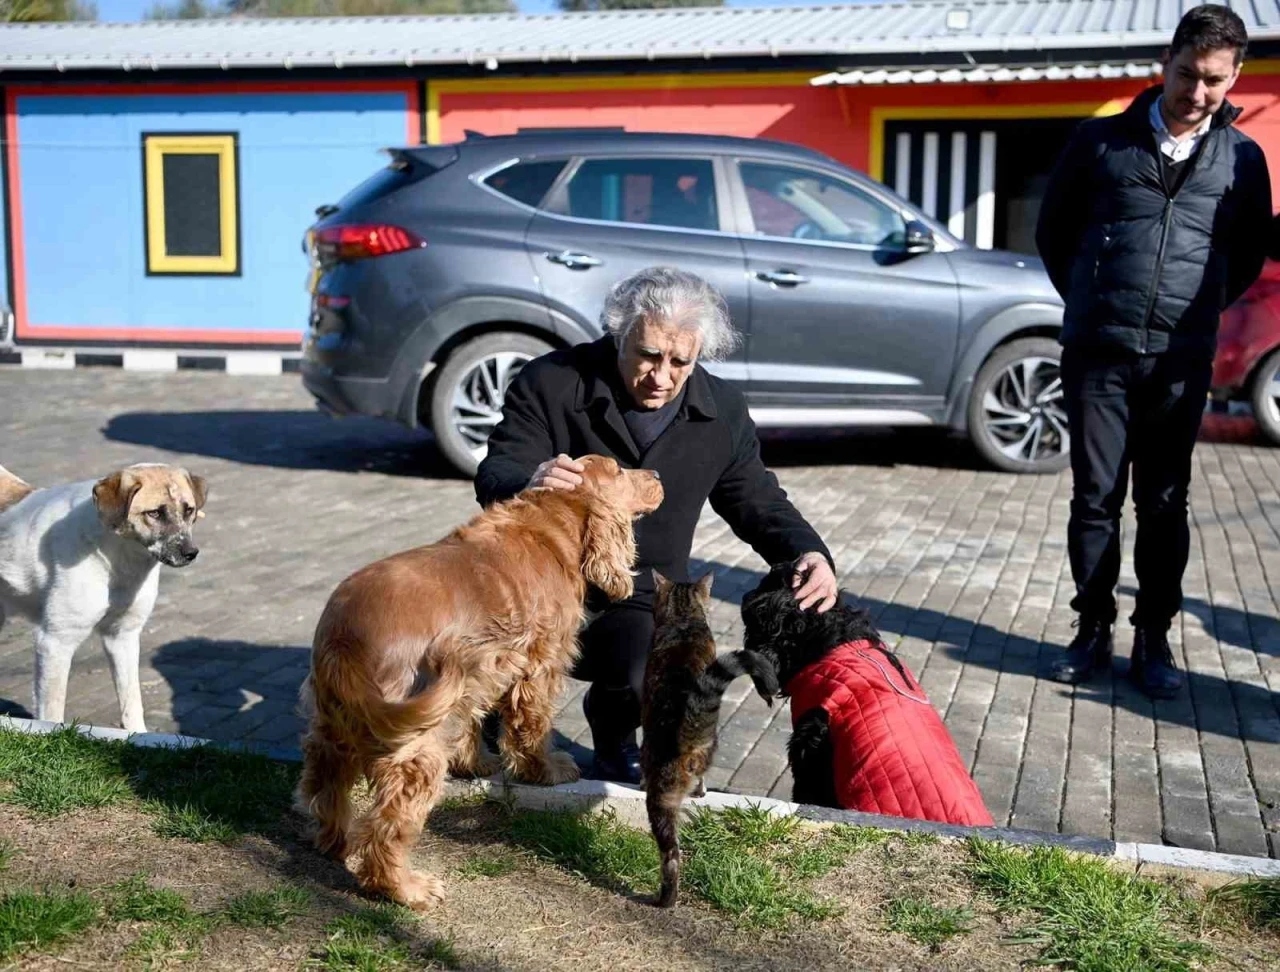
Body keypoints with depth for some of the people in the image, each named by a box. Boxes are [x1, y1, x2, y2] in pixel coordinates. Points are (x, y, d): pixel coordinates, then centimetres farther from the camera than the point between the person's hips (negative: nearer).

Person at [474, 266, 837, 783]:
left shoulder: (723, 411, 0)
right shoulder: (550, 382, -10)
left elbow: (757, 500, 11)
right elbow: (493, 478, -14)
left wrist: (808, 553, -11)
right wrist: (530, 484, -40)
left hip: (643, 600, 2)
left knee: (649, 678, -30)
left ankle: (614, 738, 12)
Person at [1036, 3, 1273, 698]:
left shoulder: (1241, 158, 5)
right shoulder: (1101, 140, 2)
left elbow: (1249, 253, 18)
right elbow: (1053, 230, 13)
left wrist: (1199, 311, 14)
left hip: (1182, 362, 1)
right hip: (1098, 354, 0)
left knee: (1165, 505, 6)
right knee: (1095, 498, 4)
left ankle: (1153, 641, 15)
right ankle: (1093, 632, 16)